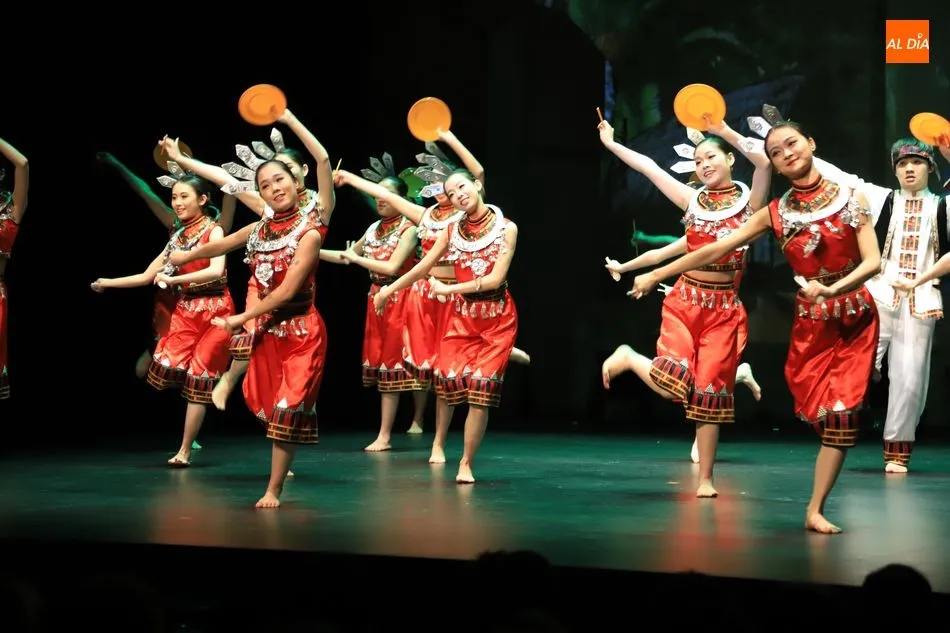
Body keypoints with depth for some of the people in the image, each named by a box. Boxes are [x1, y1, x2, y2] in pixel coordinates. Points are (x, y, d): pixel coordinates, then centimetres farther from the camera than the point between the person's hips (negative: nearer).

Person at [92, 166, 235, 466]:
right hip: (185, 310, 5)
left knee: (198, 378, -5)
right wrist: (108, 283, 13)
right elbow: (146, 276, 16)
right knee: (169, 365, -18)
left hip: (215, 311, -5)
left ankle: (185, 451, 2)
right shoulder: (177, 237, 11)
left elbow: (216, 270, -24)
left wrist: (173, 279, -25)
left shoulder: (213, 231, -6)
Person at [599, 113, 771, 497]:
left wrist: (724, 131, -15)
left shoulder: (749, 202, 1)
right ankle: (629, 358, 14)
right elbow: (647, 167, 12)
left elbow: (765, 161, -18)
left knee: (710, 391, -3)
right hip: (684, 301, 1)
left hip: (724, 310, -1)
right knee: (674, 386, -18)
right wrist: (611, 144, 12)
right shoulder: (692, 200, 9)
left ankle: (706, 480, 8)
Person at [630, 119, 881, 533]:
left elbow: (873, 261, -10)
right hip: (811, 322, 2)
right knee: (823, 414, -4)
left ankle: (815, 510, -6)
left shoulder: (852, 198, -3)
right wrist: (655, 275, 3)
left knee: (842, 411, -9)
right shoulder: (776, 213, 1)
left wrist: (832, 289, -27)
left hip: (856, 316, -1)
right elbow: (715, 250, 3)